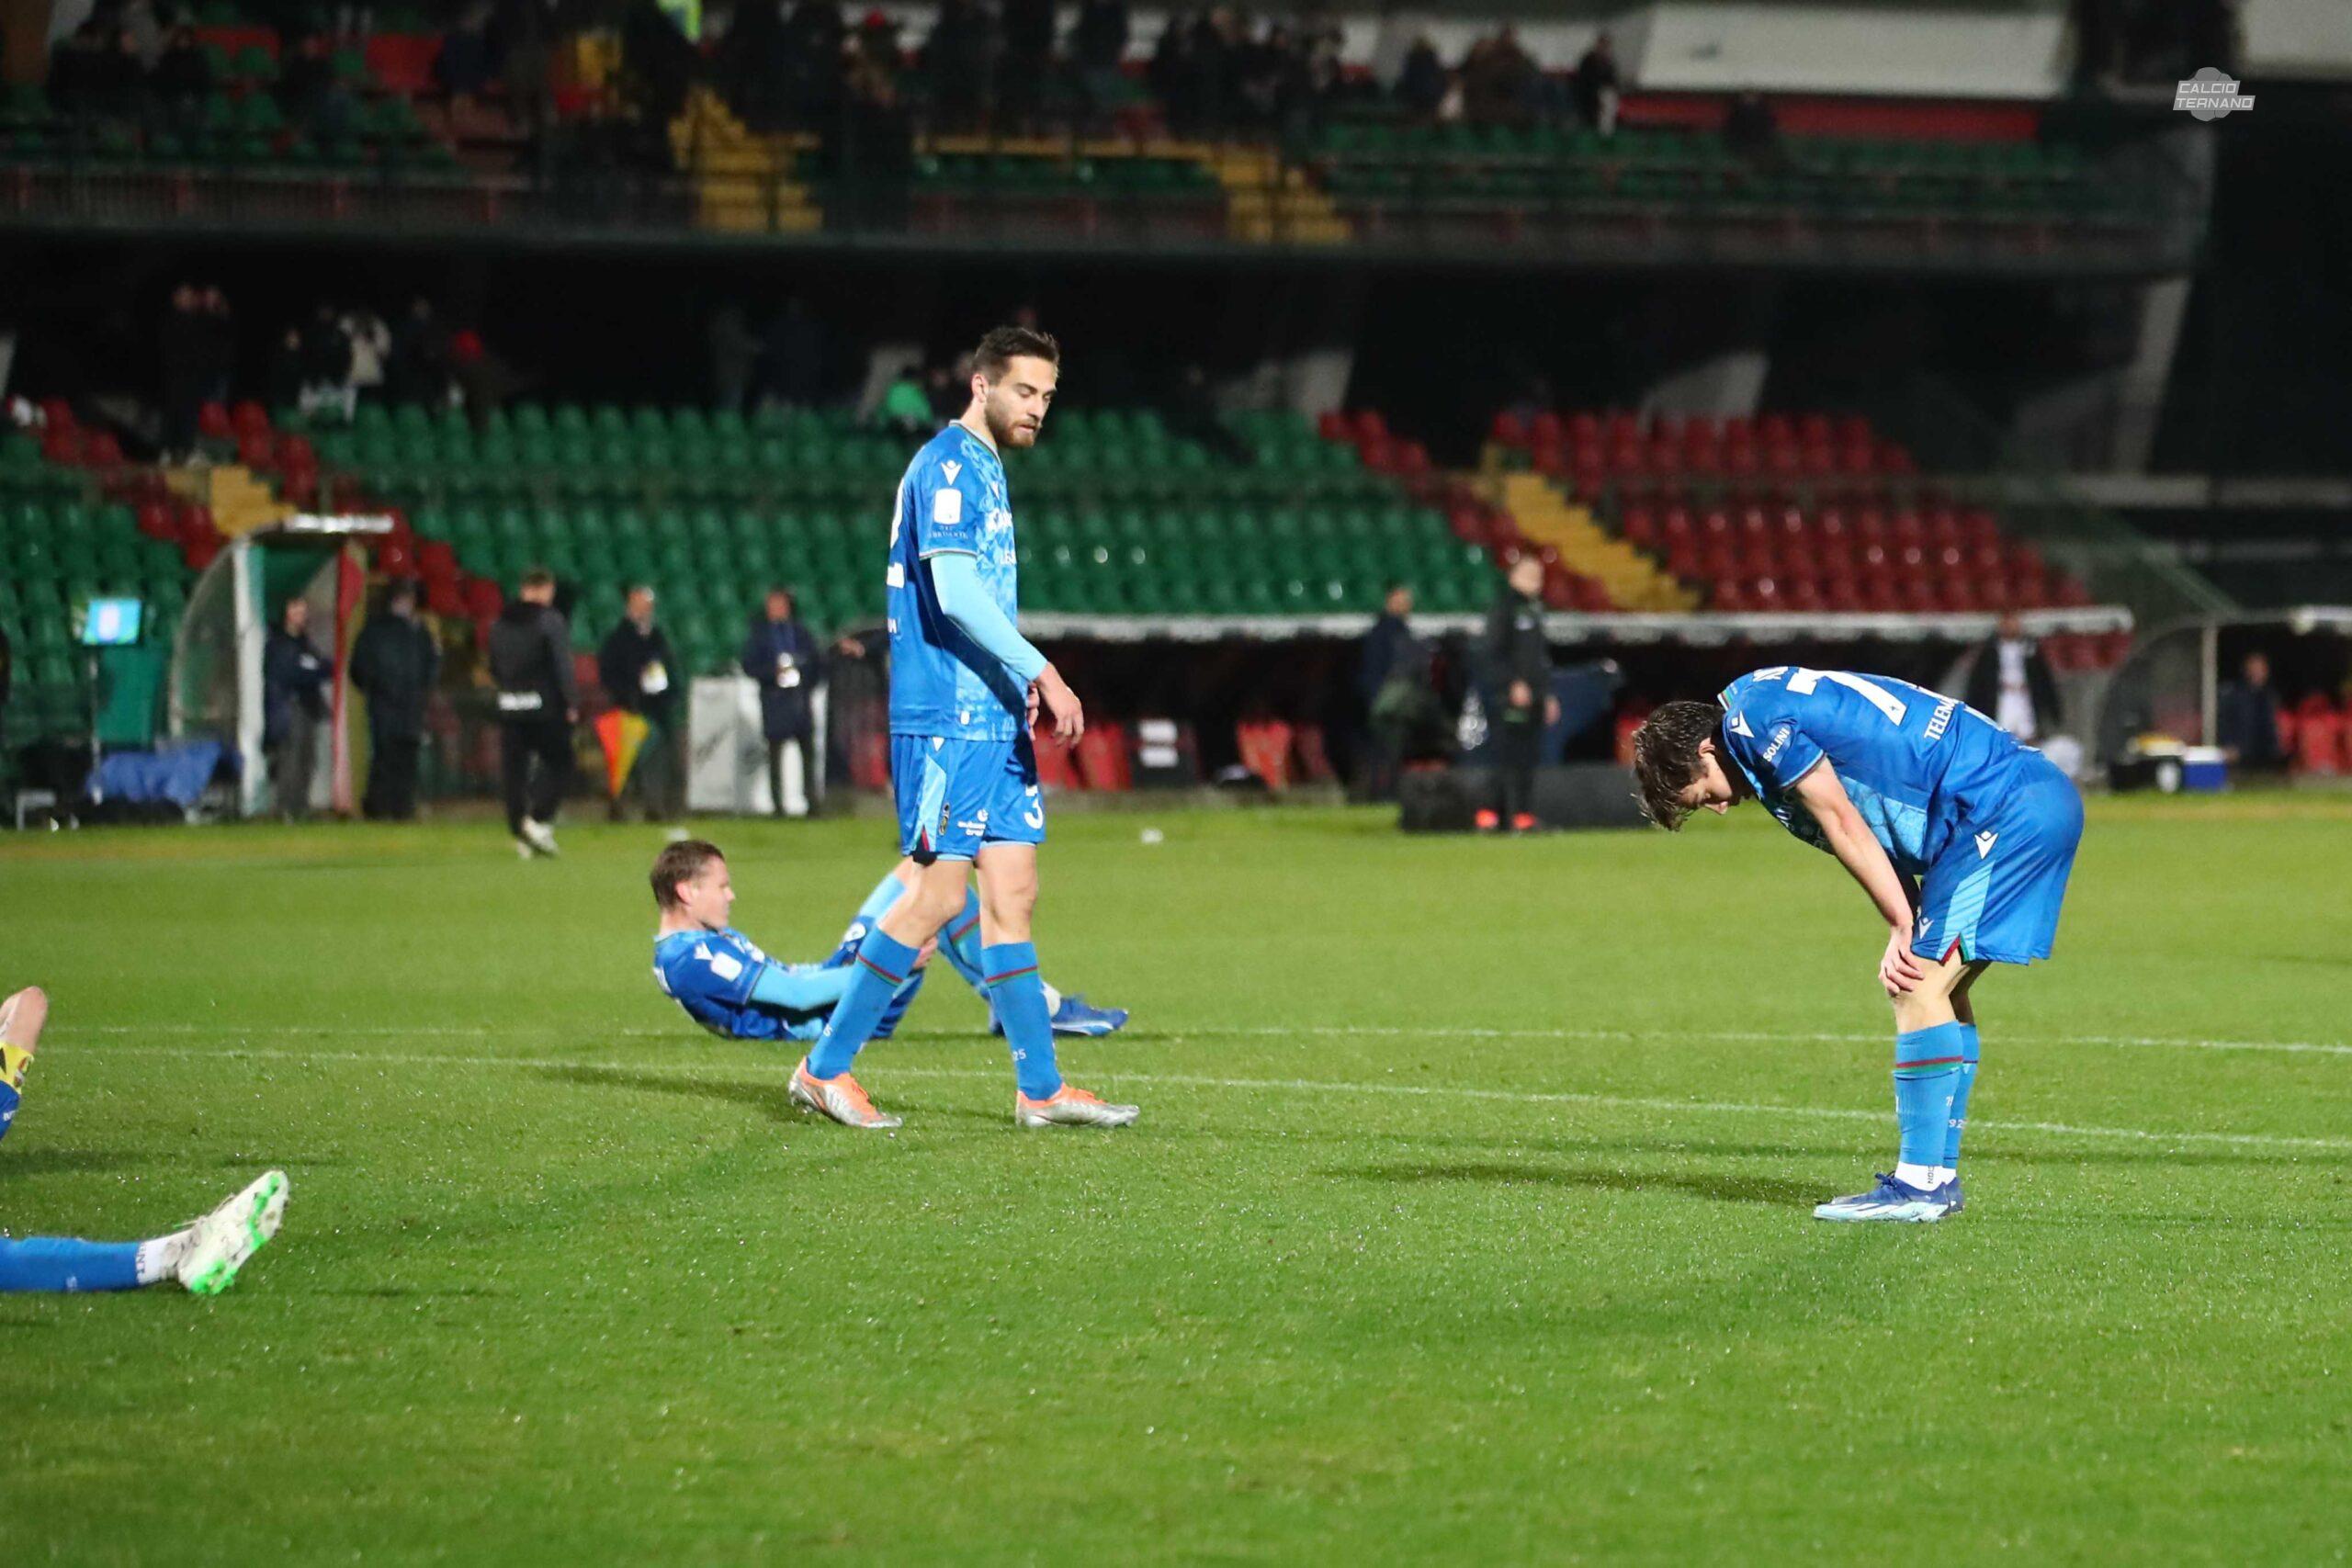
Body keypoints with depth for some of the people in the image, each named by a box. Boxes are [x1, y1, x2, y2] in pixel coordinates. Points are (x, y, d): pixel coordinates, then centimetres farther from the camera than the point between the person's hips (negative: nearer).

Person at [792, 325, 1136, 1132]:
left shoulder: (986, 469, 20)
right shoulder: (947, 466, -11)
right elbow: (954, 590, -21)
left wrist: (1024, 684, 15)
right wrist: (1041, 671, -23)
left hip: (995, 718, 10)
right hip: (945, 719, -10)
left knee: (1012, 893, 7)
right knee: (939, 895, -9)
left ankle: (1041, 1087, 7)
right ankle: (825, 1067, -1)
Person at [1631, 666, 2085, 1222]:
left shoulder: (1753, 716, -7)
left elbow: (1842, 825, -9)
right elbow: (1881, 843, 17)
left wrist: (1903, 928, -3)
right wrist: (1907, 936, 2)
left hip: (2004, 810, -10)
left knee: (1922, 986, -10)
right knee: (1942, 989, 14)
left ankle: (1919, 1183, -10)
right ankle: (1939, 1176, 17)